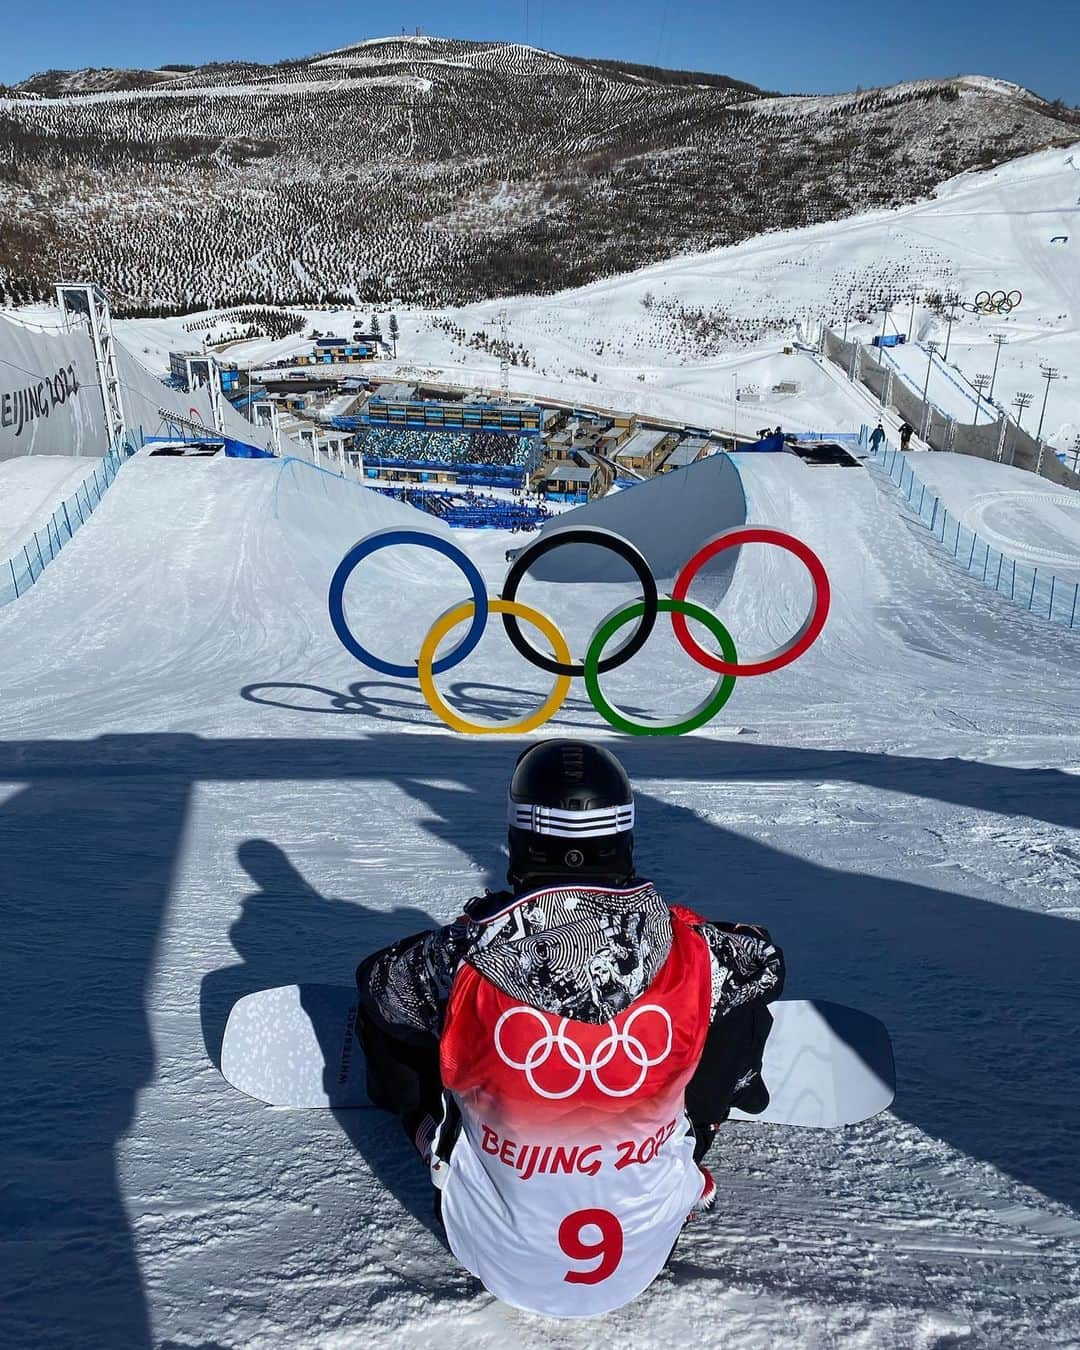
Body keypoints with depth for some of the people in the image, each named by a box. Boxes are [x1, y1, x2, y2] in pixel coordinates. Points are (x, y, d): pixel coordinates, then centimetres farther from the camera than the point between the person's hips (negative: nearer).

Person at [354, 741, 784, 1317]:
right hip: (646, 1245, 1)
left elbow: (374, 980, -3)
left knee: (379, 1003, 10)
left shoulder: (466, 954, -26)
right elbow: (764, 962, 1)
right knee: (745, 997, 10)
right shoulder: (685, 946, -23)